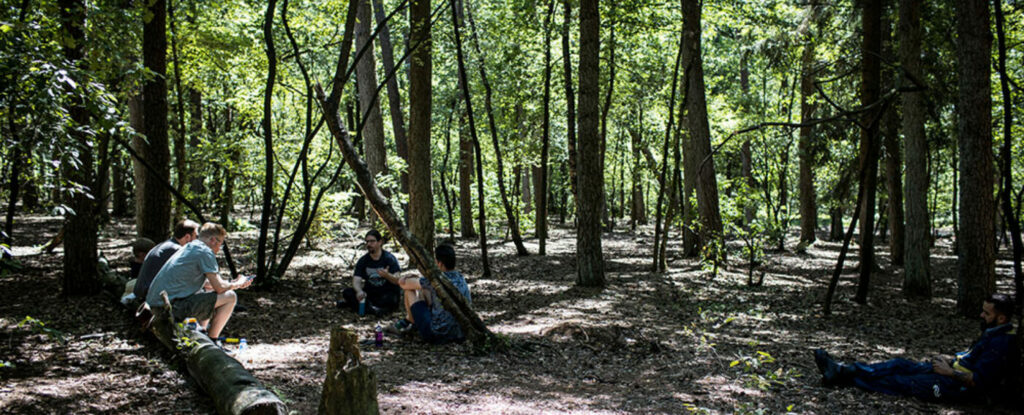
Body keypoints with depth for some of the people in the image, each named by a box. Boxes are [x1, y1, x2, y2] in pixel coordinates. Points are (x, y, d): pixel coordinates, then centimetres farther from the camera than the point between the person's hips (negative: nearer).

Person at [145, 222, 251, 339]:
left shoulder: (187, 248, 21)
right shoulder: (205, 252, -8)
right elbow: (219, 288, -11)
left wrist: (231, 282, 31)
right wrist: (238, 284, 9)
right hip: (173, 306, -10)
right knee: (230, 297, -7)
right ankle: (211, 339, -1)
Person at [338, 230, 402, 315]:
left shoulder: (389, 258, -8)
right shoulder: (363, 261, 4)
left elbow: (397, 281, -17)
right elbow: (356, 281, -7)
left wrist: (387, 275, -41)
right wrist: (359, 291, -31)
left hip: (388, 293, -4)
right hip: (370, 293, 4)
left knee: (389, 299, -38)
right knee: (347, 293, -17)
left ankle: (355, 304, -29)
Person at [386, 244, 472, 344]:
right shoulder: (462, 278, 3)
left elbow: (402, 283, -5)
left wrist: (411, 278, 21)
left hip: (436, 335, -7)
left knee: (409, 290, 8)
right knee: (424, 291, 24)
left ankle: (412, 324, 28)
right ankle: (407, 321, 40)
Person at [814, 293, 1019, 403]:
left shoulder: (1001, 345, -22)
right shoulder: (994, 333, 11)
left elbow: (979, 381, -27)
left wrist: (950, 372, -16)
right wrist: (952, 363, 10)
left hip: (959, 385, -10)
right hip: (954, 370, 10)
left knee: (902, 382, -8)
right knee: (900, 365, 2)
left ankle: (844, 378, -5)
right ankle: (844, 370, -2)